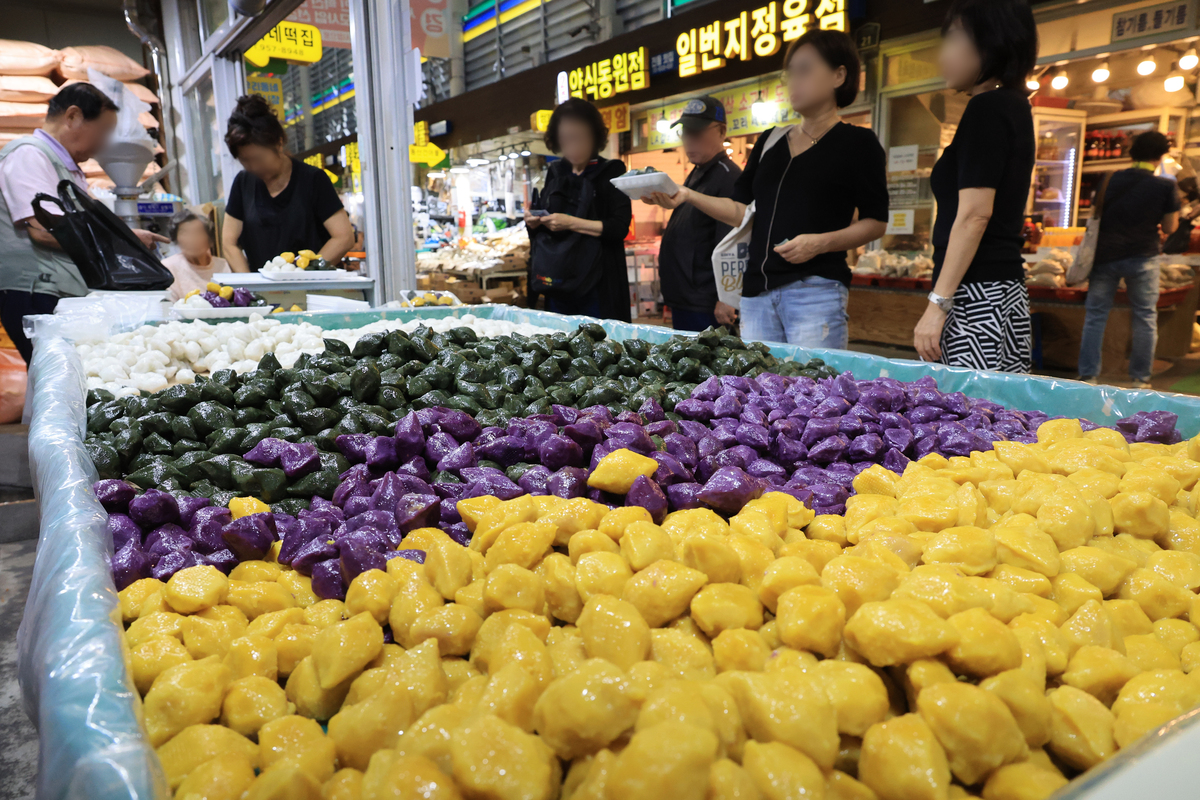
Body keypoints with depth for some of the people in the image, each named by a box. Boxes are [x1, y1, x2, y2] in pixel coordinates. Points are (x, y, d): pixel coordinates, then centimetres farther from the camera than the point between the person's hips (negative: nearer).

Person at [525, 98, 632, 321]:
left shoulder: (611, 173, -2)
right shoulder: (555, 173, 14)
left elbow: (620, 227, -11)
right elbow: (543, 214, 22)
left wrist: (572, 223, -18)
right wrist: (533, 221, -1)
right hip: (556, 279, 5)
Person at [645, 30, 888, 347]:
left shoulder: (857, 142, 2)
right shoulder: (770, 142, 18)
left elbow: (876, 221, -1)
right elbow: (742, 210, 16)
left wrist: (821, 242, -16)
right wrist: (688, 196, 3)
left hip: (816, 290, -5)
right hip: (757, 291, 6)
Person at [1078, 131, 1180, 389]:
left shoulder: (1112, 179, 0)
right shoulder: (1166, 186, -6)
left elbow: (1096, 215, 13)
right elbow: (1170, 228, 0)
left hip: (1105, 255, 2)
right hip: (1142, 257, -1)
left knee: (1096, 315, 6)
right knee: (1145, 317, 10)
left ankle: (1087, 376, 5)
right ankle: (1140, 379, 14)